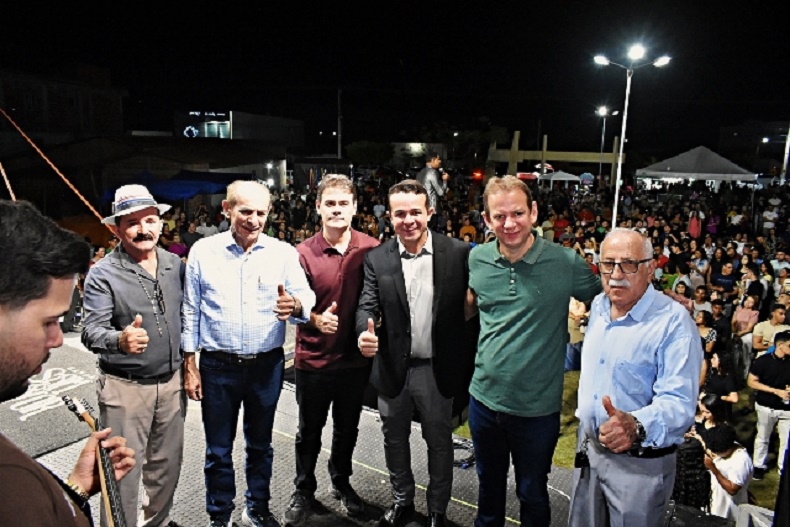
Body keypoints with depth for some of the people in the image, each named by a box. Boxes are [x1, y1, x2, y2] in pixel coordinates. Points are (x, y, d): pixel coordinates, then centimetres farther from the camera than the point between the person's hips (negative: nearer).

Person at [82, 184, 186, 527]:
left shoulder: (175, 264, 2)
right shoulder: (103, 274, -11)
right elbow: (92, 331, -18)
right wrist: (120, 340, -39)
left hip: (171, 381, 5)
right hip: (124, 387, -4)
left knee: (167, 465, 18)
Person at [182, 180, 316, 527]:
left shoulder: (283, 253, -3)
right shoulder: (203, 251, -3)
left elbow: (306, 297, -9)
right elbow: (190, 312, 1)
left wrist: (295, 305, -33)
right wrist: (189, 365, 0)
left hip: (266, 365, 1)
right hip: (217, 367, 0)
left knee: (260, 445, 18)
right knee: (218, 450, 13)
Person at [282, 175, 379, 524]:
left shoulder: (372, 249, -7)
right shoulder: (303, 253, -11)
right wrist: (317, 319, -24)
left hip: (356, 357, 2)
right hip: (313, 359, -1)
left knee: (347, 428, 21)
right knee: (309, 431, 17)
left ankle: (341, 482, 44)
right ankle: (303, 491, 39)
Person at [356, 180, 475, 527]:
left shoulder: (458, 253, -10)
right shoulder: (376, 258, -5)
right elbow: (367, 305, -8)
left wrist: (467, 362, -11)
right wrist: (366, 332, -30)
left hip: (438, 369, -2)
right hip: (393, 368, 2)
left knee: (439, 443, 17)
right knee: (394, 440, 20)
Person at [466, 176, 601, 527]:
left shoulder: (566, 263, -14)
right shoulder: (478, 259, -4)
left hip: (537, 406, -3)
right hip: (484, 397, 3)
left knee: (532, 494, 18)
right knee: (489, 484, 25)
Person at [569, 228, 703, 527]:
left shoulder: (674, 322, -19)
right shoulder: (597, 306, 3)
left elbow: (678, 402, -29)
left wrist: (636, 426, -45)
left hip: (641, 462, -6)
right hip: (588, 447, 6)